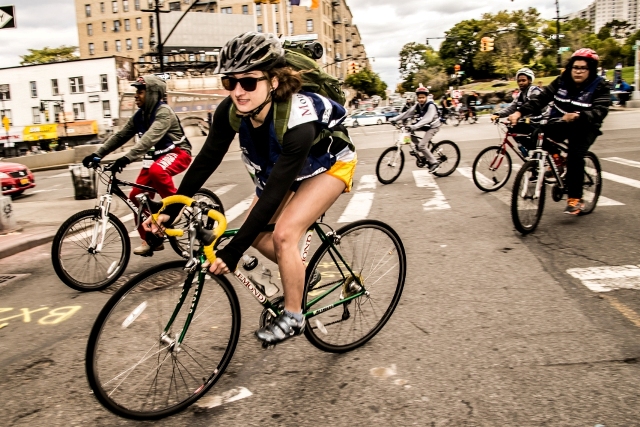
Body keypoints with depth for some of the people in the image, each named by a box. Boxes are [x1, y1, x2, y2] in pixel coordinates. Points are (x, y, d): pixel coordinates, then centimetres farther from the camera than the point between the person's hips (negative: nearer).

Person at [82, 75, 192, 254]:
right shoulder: (139, 116, 4)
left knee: (157, 171, -40)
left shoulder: (164, 112, -21)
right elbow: (120, 136, 4)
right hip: (155, 156, 8)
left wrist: (127, 158, -46)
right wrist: (97, 154, -7)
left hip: (177, 153, -8)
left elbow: (150, 138, -36)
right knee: (137, 196, -2)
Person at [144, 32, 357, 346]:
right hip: (284, 164, 7)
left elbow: (273, 194, -41)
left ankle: (293, 317, -2)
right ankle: (301, 276, 25)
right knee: (255, 231, -1)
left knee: (284, 233, -21)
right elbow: (206, 160, -15)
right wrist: (170, 211, -17)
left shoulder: (296, 122, -41)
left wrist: (233, 251, -41)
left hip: (329, 164, -6)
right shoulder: (231, 112, -24)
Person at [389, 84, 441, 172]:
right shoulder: (417, 105, -4)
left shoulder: (431, 105, -25)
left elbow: (427, 119, -38)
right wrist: (394, 119, -16)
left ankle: (434, 162, -7)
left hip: (433, 126, -8)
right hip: (424, 125, 8)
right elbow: (407, 113, -7)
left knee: (421, 145, -20)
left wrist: (415, 126, -51)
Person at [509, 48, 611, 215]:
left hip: (584, 128, -3)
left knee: (575, 156, -27)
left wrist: (577, 115, -49)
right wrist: (520, 112, -30)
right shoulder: (562, 81, -3)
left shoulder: (600, 86, -12)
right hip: (560, 124, 3)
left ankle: (575, 198, -15)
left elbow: (600, 111, -28)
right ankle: (554, 157, 2)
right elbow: (541, 98, -13)